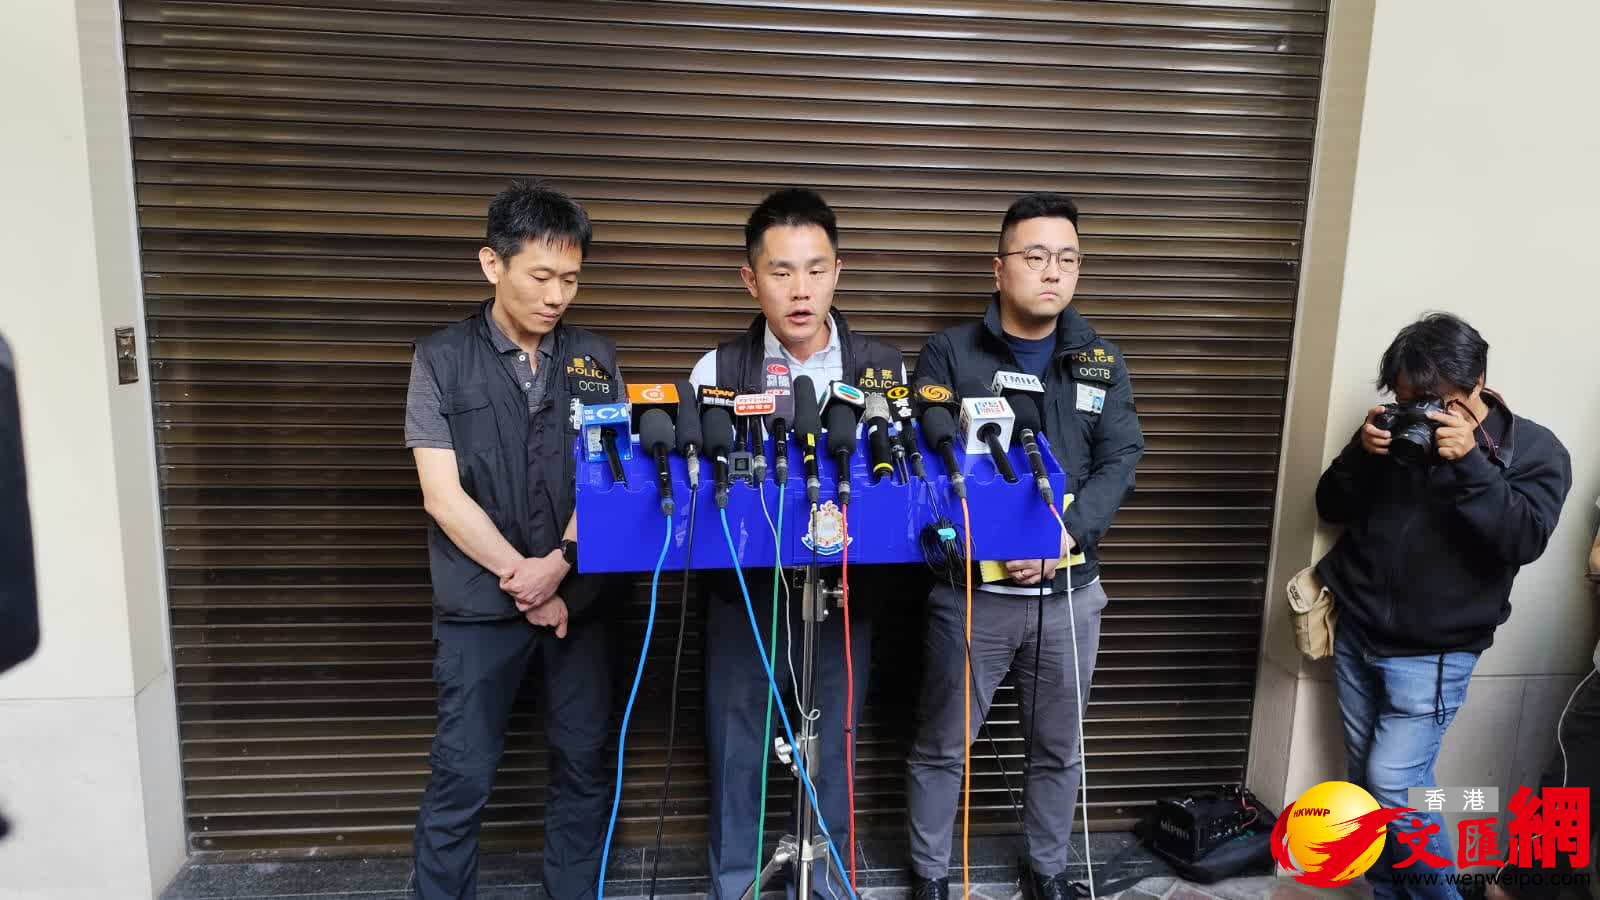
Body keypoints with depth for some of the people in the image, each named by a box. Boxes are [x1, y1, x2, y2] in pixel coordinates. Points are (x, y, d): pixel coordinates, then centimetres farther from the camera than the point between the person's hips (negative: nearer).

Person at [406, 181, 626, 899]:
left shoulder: (595, 360, 6)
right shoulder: (442, 360, -1)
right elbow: (443, 496, -6)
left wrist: (558, 565, -13)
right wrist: (522, 578, -10)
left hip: (578, 599, 2)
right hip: (479, 603, -2)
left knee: (583, 767, 9)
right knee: (461, 779, 4)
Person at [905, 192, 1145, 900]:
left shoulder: (1102, 361, 7)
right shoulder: (949, 354, -2)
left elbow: (1120, 461, 0)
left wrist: (1066, 532, -17)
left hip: (1069, 589, 3)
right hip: (971, 588, -3)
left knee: (1058, 747, 17)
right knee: (942, 745, 9)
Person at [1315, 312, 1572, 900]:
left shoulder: (1534, 450, -5)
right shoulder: (1398, 432, 3)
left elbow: (1524, 540, -19)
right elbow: (1332, 508, 5)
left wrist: (1468, 462, -27)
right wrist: (1360, 451, -12)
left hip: (1432, 655, -4)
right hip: (1356, 635, 4)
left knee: (1394, 782, -7)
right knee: (1365, 777, 11)